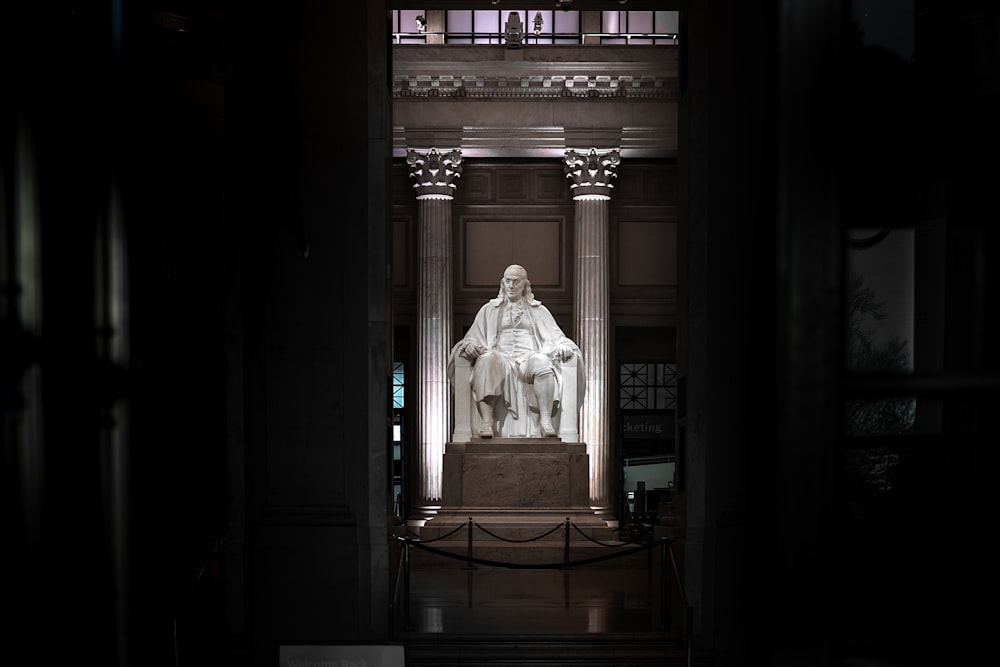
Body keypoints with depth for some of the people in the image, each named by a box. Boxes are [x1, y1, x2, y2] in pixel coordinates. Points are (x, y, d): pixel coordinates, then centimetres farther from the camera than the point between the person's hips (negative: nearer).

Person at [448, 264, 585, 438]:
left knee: (541, 360, -37)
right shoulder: (489, 309, 24)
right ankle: (486, 422, -45)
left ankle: (545, 420, -43)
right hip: (501, 358, 0)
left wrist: (563, 347, -9)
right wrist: (470, 345, -9)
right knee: (486, 358, -36)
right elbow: (472, 337, 17)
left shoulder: (538, 311, 24)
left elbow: (556, 337, 16)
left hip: (528, 359, 0)